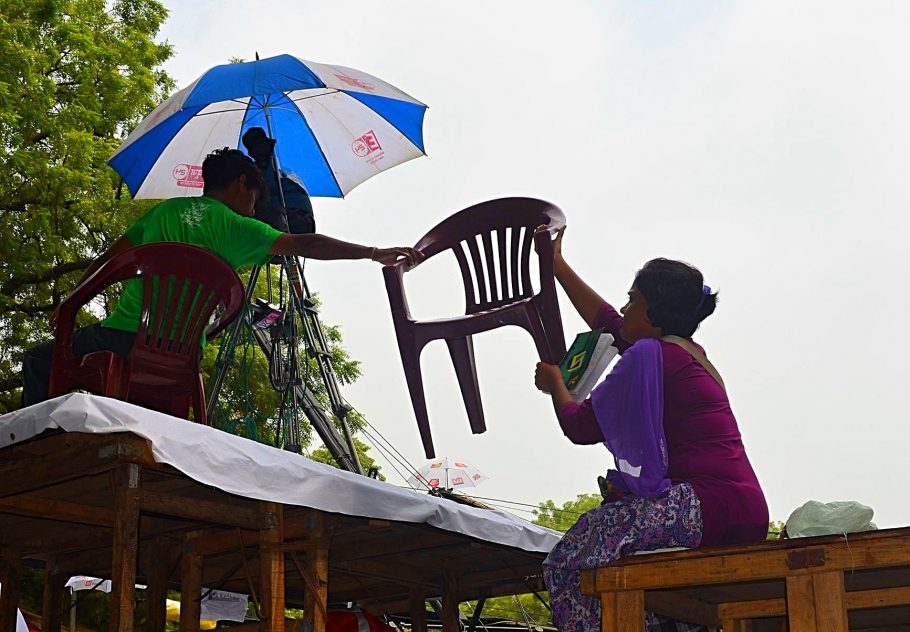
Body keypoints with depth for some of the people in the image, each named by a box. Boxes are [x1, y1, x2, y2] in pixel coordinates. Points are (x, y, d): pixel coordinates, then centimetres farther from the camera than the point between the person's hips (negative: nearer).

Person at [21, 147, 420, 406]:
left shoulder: (166, 209, 17)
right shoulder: (236, 227, 7)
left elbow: (109, 259, 20)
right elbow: (306, 244, -2)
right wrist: (375, 253, -1)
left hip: (122, 334, 1)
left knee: (38, 361, 20)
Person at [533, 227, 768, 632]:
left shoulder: (649, 354, -4)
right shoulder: (690, 353, 22)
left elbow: (581, 427, -1)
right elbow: (608, 322, 36)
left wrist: (554, 383, 19)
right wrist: (556, 264, 44)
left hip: (708, 503, -10)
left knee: (569, 561, -13)